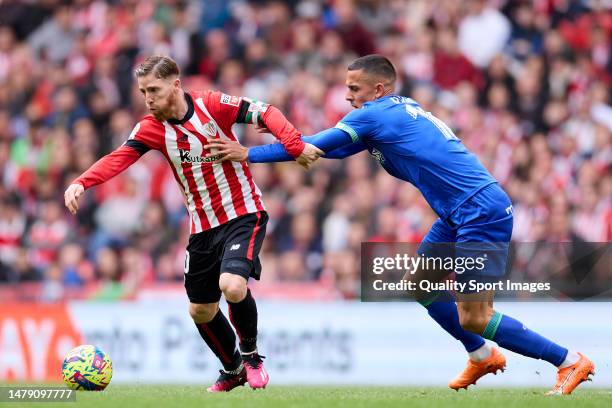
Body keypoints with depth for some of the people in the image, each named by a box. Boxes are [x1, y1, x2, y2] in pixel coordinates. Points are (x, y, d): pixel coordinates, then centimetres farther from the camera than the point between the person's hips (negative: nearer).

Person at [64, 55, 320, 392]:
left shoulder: (211, 105, -14)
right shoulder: (151, 128, -6)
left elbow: (265, 113, -14)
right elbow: (119, 158, -20)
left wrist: (295, 146, -29)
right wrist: (81, 182, -38)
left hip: (243, 215, -5)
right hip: (203, 226, 5)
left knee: (232, 285, -27)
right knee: (201, 311, 11)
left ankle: (251, 354, 2)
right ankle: (233, 369, 38)